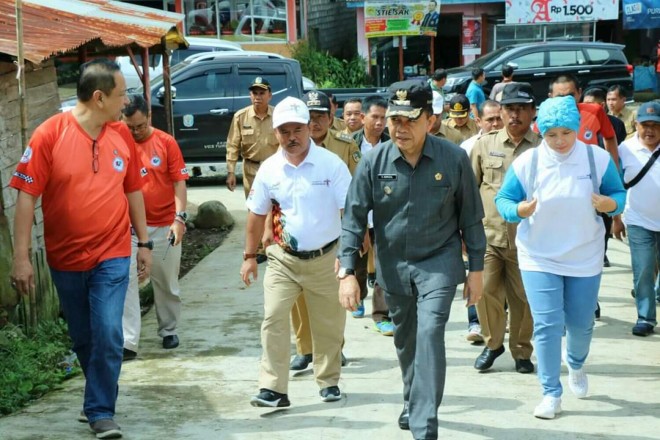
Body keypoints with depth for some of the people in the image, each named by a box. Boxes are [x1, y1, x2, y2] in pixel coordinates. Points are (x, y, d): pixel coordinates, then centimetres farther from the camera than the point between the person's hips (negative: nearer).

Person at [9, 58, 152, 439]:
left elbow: (133, 190, 10)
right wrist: (21, 257, -13)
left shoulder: (122, 135, -1)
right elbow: (27, 196, -11)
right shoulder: (50, 134, -12)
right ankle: (102, 393, 38)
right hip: (65, 257, -1)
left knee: (108, 335, -10)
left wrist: (144, 242, 11)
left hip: (111, 255, 1)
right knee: (82, 338, 15)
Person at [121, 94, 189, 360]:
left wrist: (179, 217, -12)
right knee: (126, 282, -6)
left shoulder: (166, 142, -2)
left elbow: (179, 181, -3)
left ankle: (168, 331, 30)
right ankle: (127, 342, -5)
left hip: (165, 226, 0)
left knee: (167, 283, 12)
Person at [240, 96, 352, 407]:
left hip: (325, 258, -1)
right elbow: (256, 215, 8)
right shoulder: (269, 169, 0)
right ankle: (272, 388, -5)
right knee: (273, 320, -8)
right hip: (283, 259, 2)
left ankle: (329, 381, 28)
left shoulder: (331, 164, -9)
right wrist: (250, 256, 8)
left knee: (328, 325, 10)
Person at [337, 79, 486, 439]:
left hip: (439, 261, -3)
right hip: (393, 265, 3)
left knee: (430, 333, -20)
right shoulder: (374, 162, -11)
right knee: (405, 340, 18)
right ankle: (413, 402, 44)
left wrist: (476, 268, 0)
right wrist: (347, 271, -13)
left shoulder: (454, 159, -12)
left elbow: (471, 217, -3)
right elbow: (354, 218, -6)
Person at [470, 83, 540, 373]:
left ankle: (521, 352, 24)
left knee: (523, 298, 6)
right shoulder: (485, 144, 7)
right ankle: (492, 343, 20)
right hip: (487, 234, 1)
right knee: (485, 291, -3)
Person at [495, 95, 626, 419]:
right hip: (539, 259, -1)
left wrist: (609, 204, -23)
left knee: (581, 324, 14)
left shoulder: (598, 158, -7)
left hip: (585, 259, 1)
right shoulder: (526, 162, -9)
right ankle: (551, 394, 5)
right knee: (547, 326, -7)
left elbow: (619, 195, 1)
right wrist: (519, 210, -27)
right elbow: (502, 200, -5)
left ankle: (576, 365, 47)